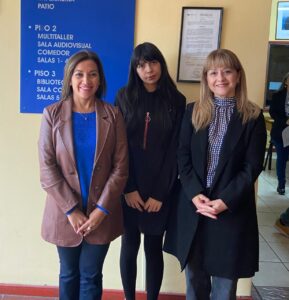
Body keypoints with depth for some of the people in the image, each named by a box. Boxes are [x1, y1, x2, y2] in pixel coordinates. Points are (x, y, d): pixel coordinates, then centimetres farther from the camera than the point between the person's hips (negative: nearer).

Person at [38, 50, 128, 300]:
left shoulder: (113, 115, -2)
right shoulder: (52, 114, -5)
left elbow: (121, 167, -5)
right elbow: (47, 168, -8)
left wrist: (102, 209, -12)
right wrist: (71, 210, -13)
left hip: (101, 212, 0)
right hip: (65, 212, 0)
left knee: (91, 276, 11)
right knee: (69, 274, 17)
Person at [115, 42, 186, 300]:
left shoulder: (176, 101, -1)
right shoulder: (124, 97, 1)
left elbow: (175, 151, -3)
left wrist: (160, 193, -7)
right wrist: (129, 188, -10)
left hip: (161, 189, 0)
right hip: (129, 188, 1)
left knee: (153, 247, 9)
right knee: (129, 245, 10)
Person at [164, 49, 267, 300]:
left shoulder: (253, 117, -1)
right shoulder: (193, 112, 5)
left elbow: (252, 167, -5)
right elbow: (183, 157, 1)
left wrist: (225, 201, -15)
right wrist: (195, 194, -13)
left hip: (233, 209, -2)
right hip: (193, 206, 2)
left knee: (225, 280, 7)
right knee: (195, 277, 13)